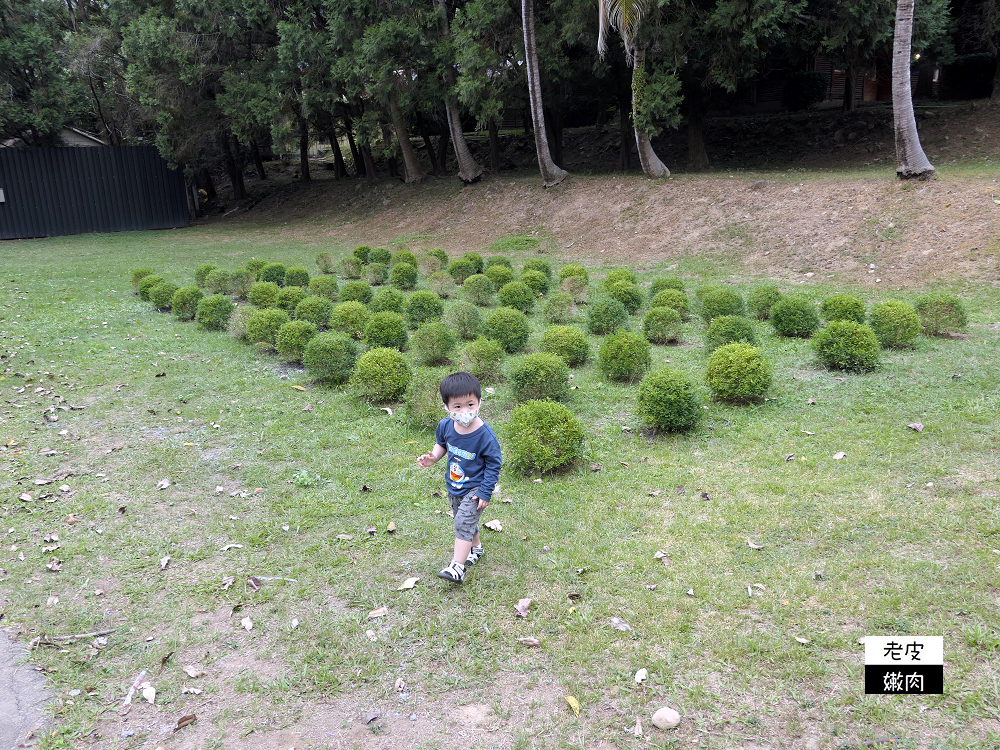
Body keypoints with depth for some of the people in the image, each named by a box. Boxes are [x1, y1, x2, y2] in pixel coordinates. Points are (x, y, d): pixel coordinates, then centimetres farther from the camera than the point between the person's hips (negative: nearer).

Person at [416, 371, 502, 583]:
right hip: (453, 486, 6)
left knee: (464, 523, -12)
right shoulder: (445, 426, -13)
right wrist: (433, 458, -10)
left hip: (474, 489, -6)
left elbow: (494, 465, -18)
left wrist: (485, 493, -17)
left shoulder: (485, 435, -28)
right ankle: (476, 547, 48)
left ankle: (457, 567, -4)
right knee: (465, 521, 23)